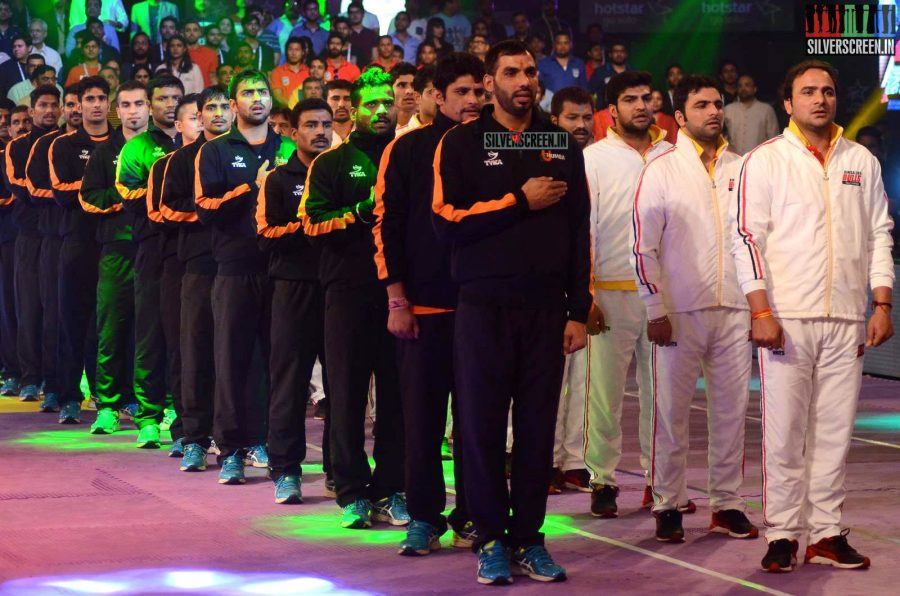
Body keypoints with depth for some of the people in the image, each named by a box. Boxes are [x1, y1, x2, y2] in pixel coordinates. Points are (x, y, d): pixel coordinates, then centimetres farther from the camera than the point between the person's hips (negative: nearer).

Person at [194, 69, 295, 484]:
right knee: (232, 357, 0)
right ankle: (231, 449, 5)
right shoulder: (216, 152, 7)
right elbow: (206, 208, -5)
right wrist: (254, 188, -10)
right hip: (236, 268, -2)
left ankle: (264, 441, 11)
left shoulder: (289, 150, 13)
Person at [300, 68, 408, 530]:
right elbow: (313, 223, -3)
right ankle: (352, 492, 6)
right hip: (348, 291, -2)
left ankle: (391, 490, 8)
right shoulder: (331, 163, 7)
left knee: (397, 392, 2)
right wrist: (361, 211, -17)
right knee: (347, 392, 0)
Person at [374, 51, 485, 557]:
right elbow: (387, 225, 0)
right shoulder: (408, 150, 2)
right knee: (423, 414, 3)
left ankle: (472, 515, 12)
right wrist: (397, 300, -5)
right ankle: (425, 516, 11)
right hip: (424, 305, -1)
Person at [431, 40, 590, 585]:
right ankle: (491, 538, 9)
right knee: (483, 426, 1)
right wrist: (521, 201, -11)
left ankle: (529, 537, 10)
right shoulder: (462, 144, 3)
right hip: (484, 305, -2)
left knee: (538, 427, 3)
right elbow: (447, 220, -9)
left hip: (545, 308, 2)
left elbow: (579, 231, 10)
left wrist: (579, 310, 4)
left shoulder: (562, 146, 11)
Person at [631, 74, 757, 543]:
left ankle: (727, 503, 14)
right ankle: (668, 505, 9)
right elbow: (643, 245, -2)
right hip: (679, 311, -3)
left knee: (731, 408, 6)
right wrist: (655, 309, -7)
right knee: (671, 410, 0)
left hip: (734, 311, 3)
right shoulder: (661, 170, 0)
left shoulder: (740, 169, 10)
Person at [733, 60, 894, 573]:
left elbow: (879, 235, 14)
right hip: (787, 318, -3)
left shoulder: (862, 162, 12)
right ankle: (782, 536, 3)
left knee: (836, 430, 4)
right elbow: (747, 236, -2)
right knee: (784, 431, -3)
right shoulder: (765, 161, 2)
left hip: (847, 319, 3)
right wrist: (761, 311, -11)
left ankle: (826, 533, 10)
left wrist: (882, 304, 4)